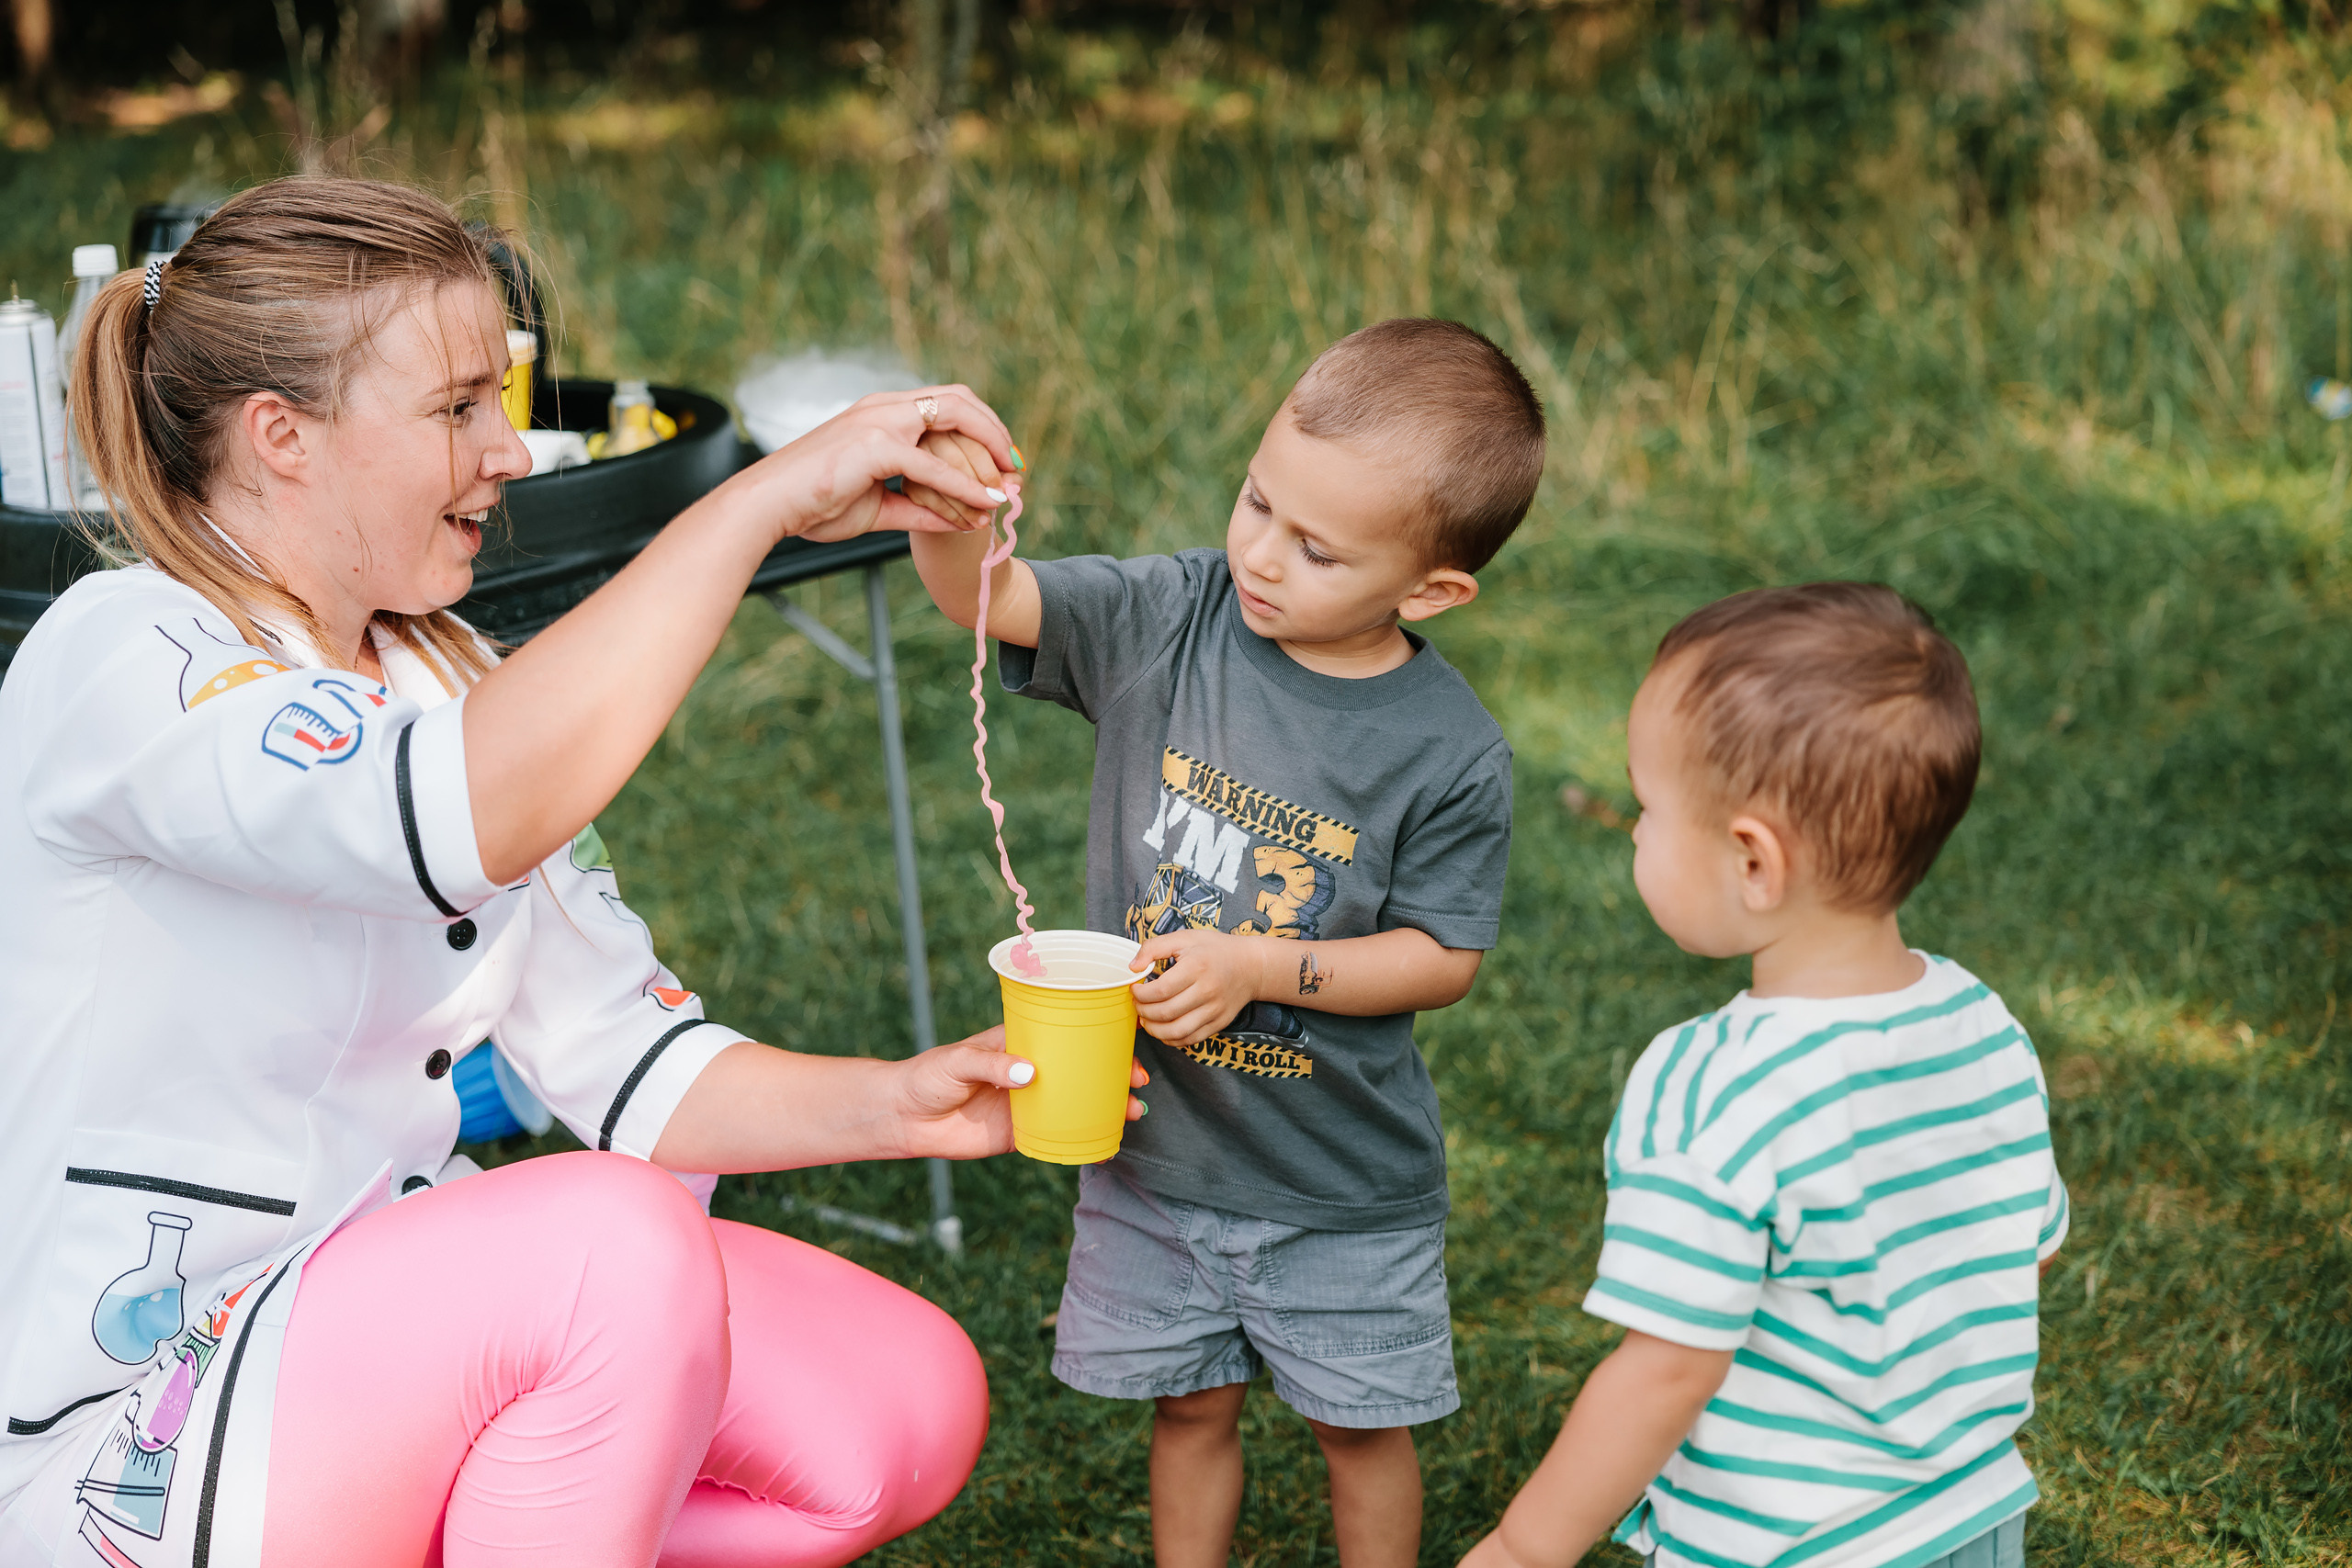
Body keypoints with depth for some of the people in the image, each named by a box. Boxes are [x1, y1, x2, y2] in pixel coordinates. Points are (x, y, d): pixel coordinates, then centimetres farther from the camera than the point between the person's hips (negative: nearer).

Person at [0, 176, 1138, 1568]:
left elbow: (629, 1065, 5)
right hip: (132, 1438, -8)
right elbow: (469, 814, -40)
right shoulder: (121, 661, -19)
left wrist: (890, 1104, -13)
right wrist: (773, 495, -32)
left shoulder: (446, 682, 8)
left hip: (405, 1321, 8)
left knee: (910, 1413, -3)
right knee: (620, 1238, -31)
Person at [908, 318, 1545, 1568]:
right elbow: (987, 598, -17)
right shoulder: (1168, 620, -12)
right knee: (1190, 1402, 19)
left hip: (1342, 1183, -2)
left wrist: (1260, 965, -24)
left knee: (1359, 1420, 16)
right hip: (1157, 1145, 2)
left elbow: (1444, 957, -12)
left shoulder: (1451, 755, -19)